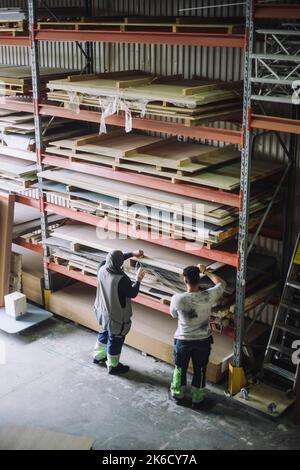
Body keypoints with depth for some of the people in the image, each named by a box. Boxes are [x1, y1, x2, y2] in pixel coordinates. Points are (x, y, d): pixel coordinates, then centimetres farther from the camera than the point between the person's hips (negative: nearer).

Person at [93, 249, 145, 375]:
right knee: (115, 340, 14)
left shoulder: (102, 268, -14)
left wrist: (132, 254, 9)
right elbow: (133, 294, -19)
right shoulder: (121, 279, -35)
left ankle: (98, 356, 50)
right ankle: (113, 366, 32)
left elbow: (114, 260, 6)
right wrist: (138, 280, -6)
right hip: (116, 316, -7)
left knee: (104, 333, 30)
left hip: (103, 311, 7)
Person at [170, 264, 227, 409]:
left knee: (180, 369, 23)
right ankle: (197, 400, 36)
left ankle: (178, 396, 41)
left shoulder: (177, 299, -26)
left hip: (183, 340, -1)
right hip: (203, 340, 1)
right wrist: (205, 271, 6)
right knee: (200, 370, 21)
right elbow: (222, 283, -1)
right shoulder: (208, 296, -23)